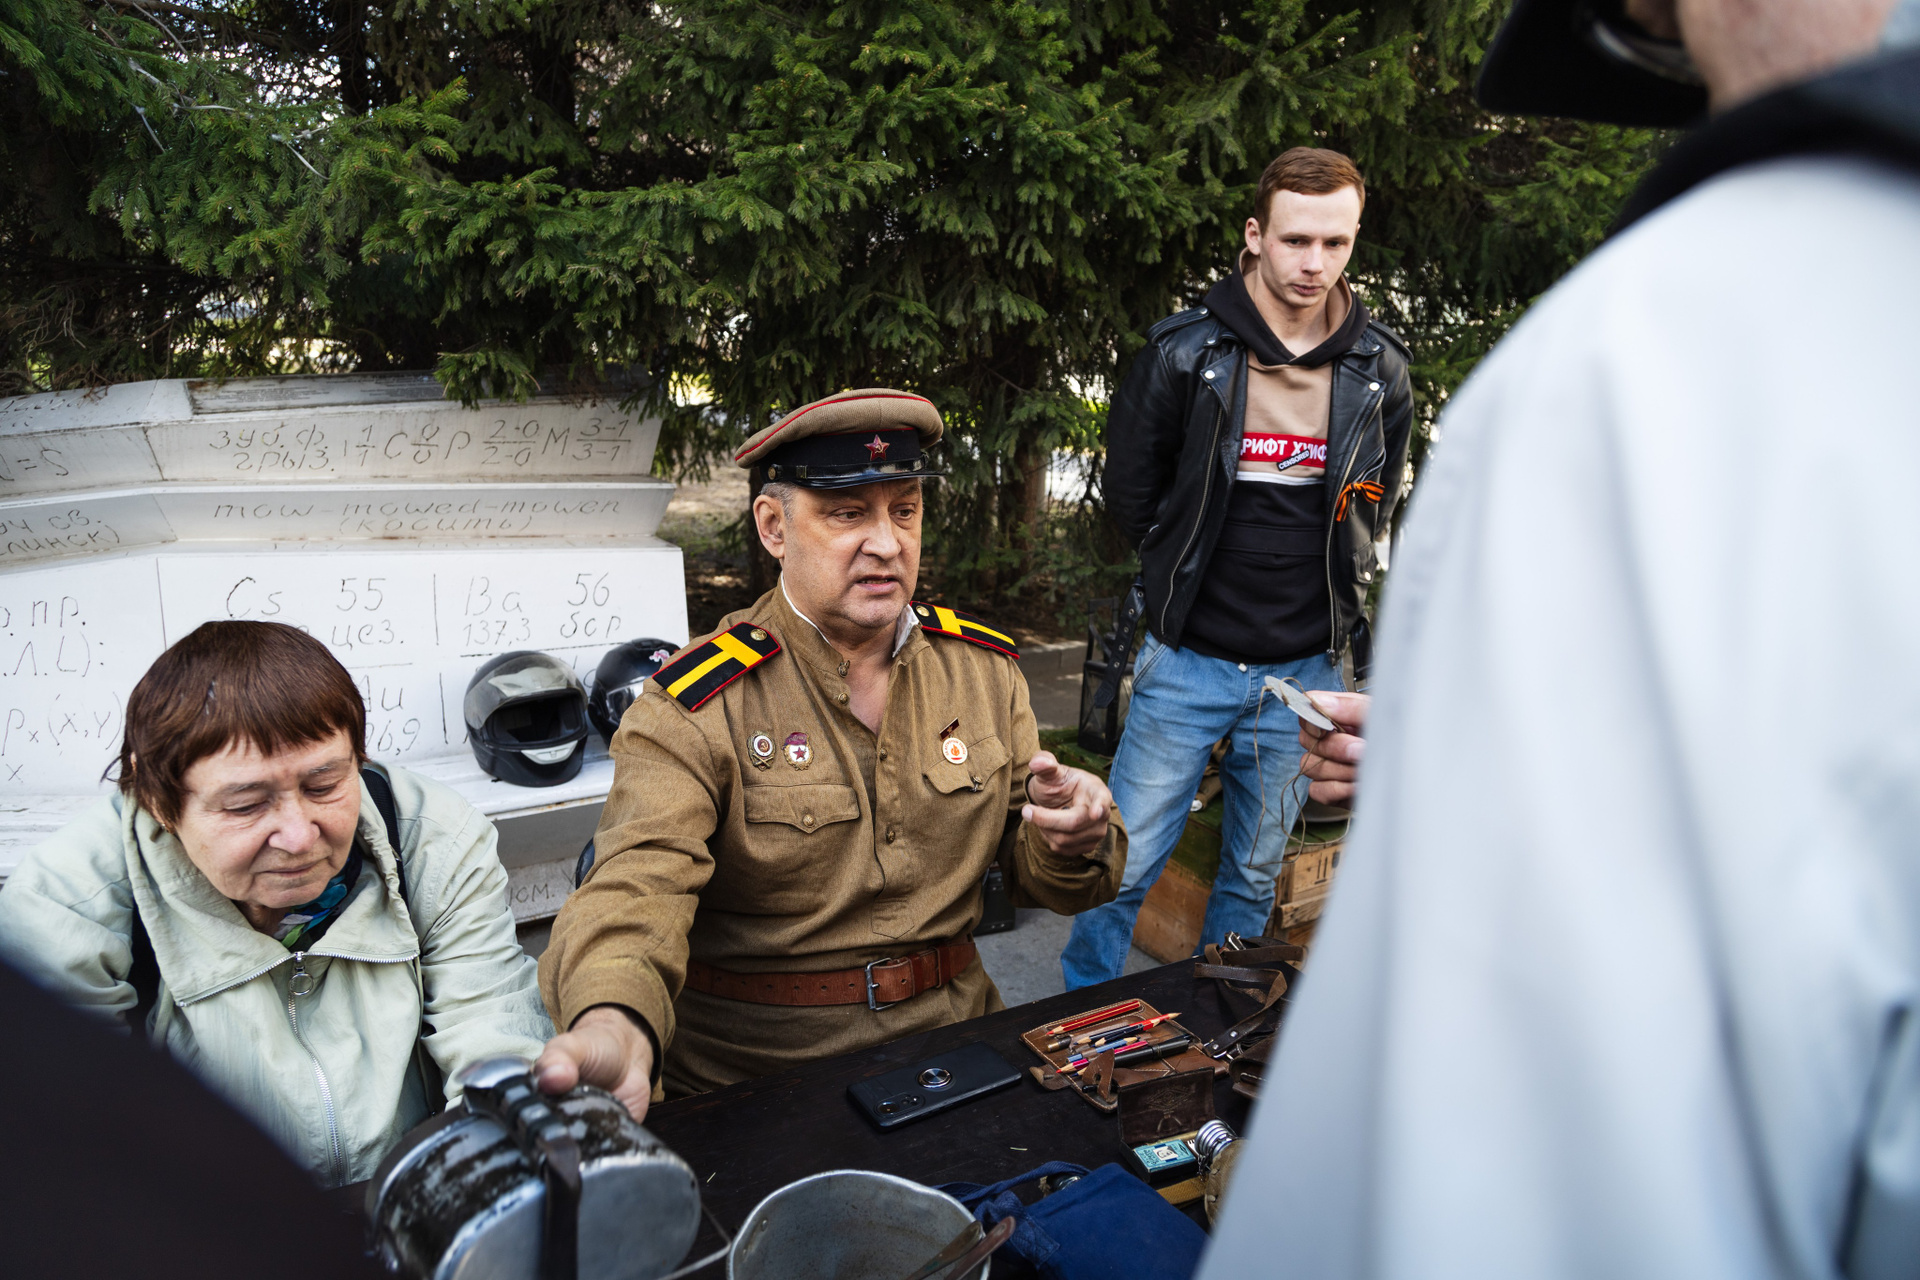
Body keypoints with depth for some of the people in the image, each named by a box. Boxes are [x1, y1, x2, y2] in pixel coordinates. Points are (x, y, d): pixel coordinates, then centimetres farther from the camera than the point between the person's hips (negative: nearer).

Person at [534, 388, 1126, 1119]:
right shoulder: (693, 708, -11)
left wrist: (1073, 844, -15)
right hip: (749, 1080, -4)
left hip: (950, 1049, 5)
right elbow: (640, 884, -25)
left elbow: (1032, 872, 11)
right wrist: (613, 1025, -48)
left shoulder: (985, 667, 5)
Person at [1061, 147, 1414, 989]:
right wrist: (1187, 578, 5)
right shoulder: (1184, 352, -7)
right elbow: (1130, 493, 3)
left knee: (1254, 879, 15)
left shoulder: (1380, 370, 1)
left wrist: (1332, 595, 7)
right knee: (1121, 865, 2)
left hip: (1306, 671, 3)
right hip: (1189, 661, -2)